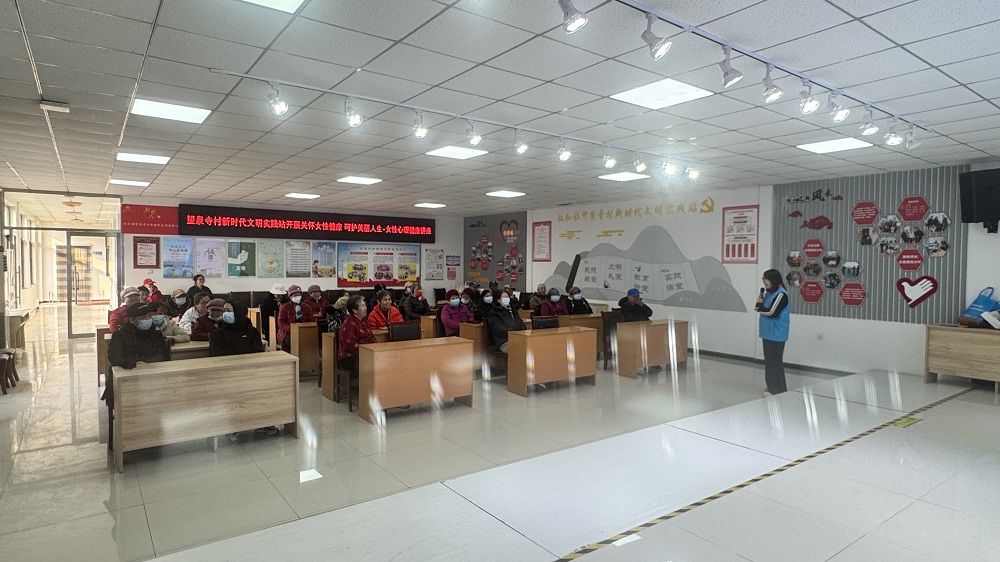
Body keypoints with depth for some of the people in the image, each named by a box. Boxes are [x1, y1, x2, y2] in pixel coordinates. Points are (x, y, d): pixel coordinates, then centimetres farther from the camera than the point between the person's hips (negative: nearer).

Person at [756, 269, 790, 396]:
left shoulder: (781, 294, -16)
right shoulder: (768, 292, 11)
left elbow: (772, 313, -22)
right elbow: (763, 309, 13)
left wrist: (760, 306, -6)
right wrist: (760, 303, -7)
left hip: (776, 335, -9)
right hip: (768, 333, 9)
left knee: (775, 361, -4)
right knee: (769, 361, 14)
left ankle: (778, 389, 4)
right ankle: (772, 387, 24)